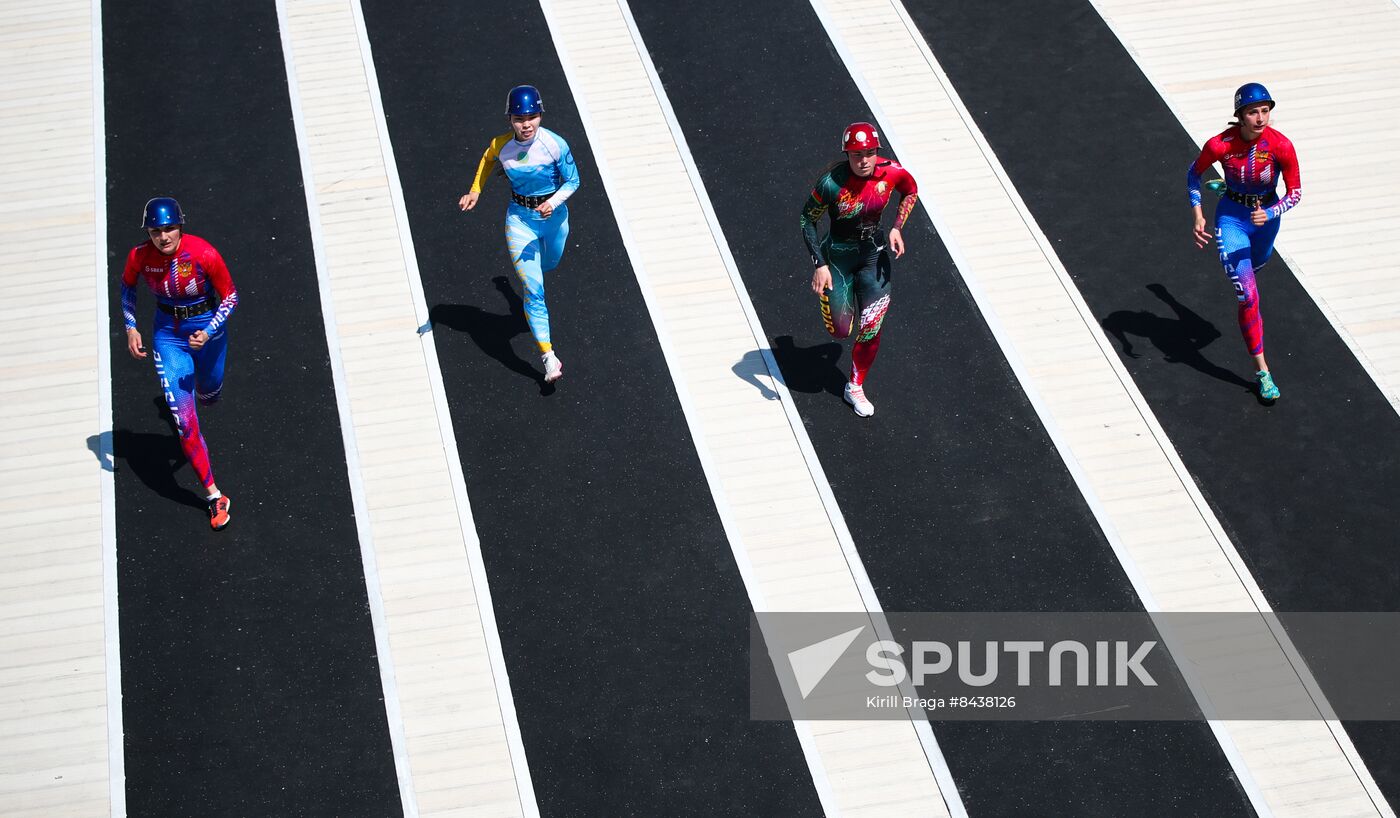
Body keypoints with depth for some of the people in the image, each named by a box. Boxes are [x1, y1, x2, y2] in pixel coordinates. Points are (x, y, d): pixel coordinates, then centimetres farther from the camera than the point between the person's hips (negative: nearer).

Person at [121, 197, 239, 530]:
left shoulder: (204, 254, -25)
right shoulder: (140, 257, -18)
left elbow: (230, 296, -13)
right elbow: (127, 286, 6)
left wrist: (209, 332, -25)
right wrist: (131, 328, -2)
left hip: (207, 325, 0)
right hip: (168, 333, 1)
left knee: (208, 394, 26)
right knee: (184, 421, -7)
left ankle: (201, 385, 67)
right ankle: (214, 496, 1)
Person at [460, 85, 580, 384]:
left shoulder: (555, 144, -22)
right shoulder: (500, 145, -18)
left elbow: (573, 180, -10)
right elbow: (488, 160, 7)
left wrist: (553, 202, -26)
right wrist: (475, 191, 0)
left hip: (553, 215, 1)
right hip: (519, 219, -1)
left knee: (549, 264, 30)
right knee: (533, 290, -8)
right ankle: (548, 356, -5)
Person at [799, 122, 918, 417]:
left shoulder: (891, 172, -17)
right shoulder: (832, 182, -27)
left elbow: (911, 191, 6)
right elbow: (808, 219, -15)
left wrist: (897, 228, -8)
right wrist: (819, 265, -20)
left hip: (874, 255, 3)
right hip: (838, 256, -3)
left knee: (871, 331, 3)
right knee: (840, 332, 4)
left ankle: (855, 387, 26)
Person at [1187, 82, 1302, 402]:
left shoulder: (1281, 146, -23)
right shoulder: (1220, 145, -26)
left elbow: (1295, 192, -13)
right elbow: (1194, 172, -6)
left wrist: (1270, 214, -31)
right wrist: (1198, 216, -15)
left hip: (1266, 215, 3)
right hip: (1232, 217, -3)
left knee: (1254, 266, 35)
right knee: (1248, 297, -11)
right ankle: (1262, 370, 1)